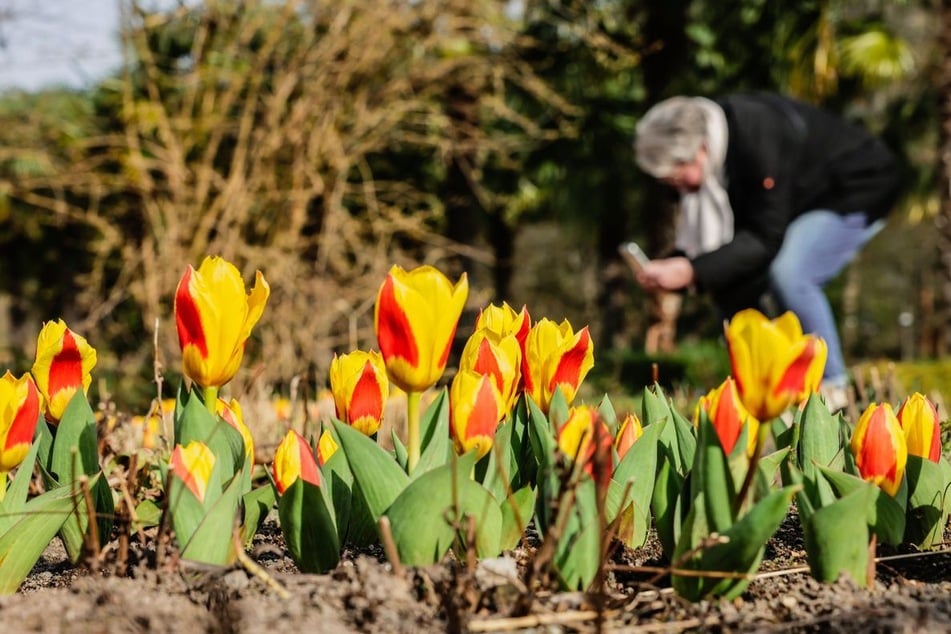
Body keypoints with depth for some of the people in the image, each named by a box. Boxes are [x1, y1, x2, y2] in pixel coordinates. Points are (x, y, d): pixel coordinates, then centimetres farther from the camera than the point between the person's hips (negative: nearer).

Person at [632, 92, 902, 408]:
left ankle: (831, 388, -13)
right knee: (733, 281, -4)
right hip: (804, 202, 9)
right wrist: (673, 266, -23)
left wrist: (693, 271, -42)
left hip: (858, 191, -8)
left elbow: (767, 238, -35)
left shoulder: (759, 141, -36)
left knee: (787, 272, -29)